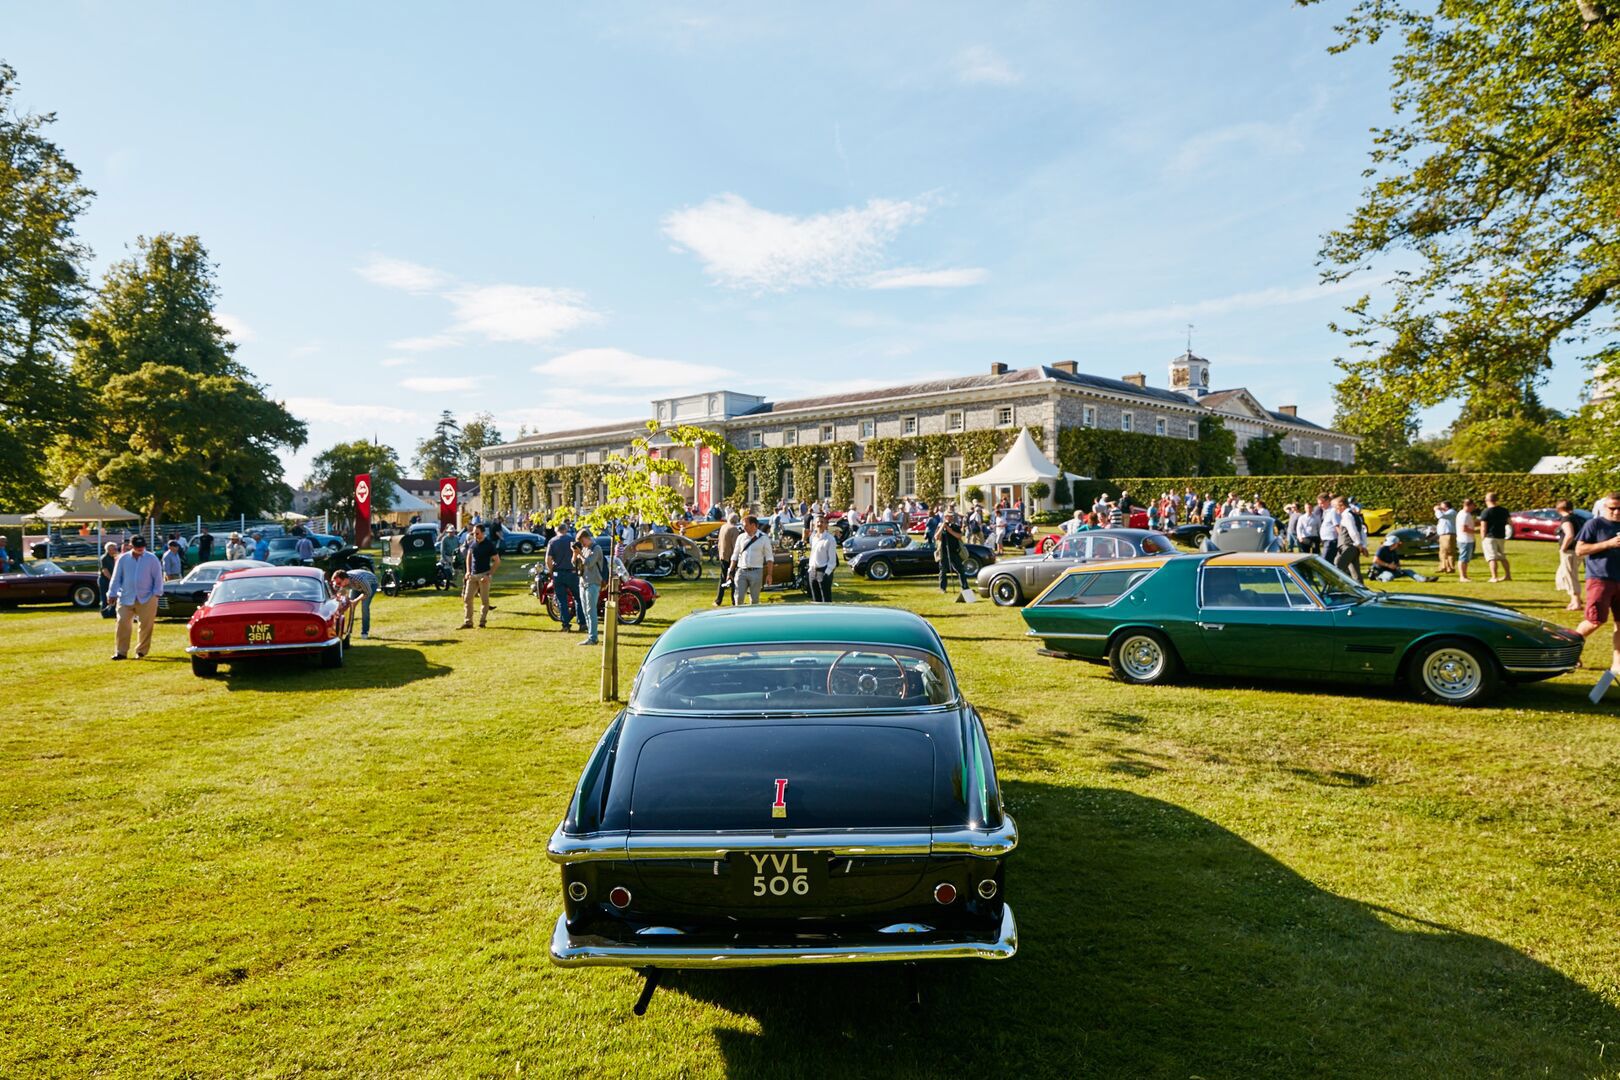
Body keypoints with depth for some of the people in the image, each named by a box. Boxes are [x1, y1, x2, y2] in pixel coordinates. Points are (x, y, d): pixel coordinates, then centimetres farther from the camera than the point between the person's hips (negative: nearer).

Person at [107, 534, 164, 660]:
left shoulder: (152, 559, 1)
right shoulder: (123, 559, 5)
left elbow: (158, 577, 2)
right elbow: (116, 577, 8)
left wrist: (156, 593, -4)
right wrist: (112, 593, 5)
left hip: (146, 599, -1)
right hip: (126, 598, 1)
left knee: (146, 626, 2)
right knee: (123, 624, -4)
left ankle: (141, 651, 16)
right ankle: (121, 652, 2)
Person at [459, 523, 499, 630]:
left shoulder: (489, 544, -10)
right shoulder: (473, 542, 5)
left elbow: (497, 561, -9)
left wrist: (489, 575, -15)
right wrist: (468, 571, 9)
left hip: (483, 575, -5)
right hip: (472, 575, 5)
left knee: (484, 600, 1)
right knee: (467, 598, 2)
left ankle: (482, 622, 9)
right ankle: (468, 622, 8)